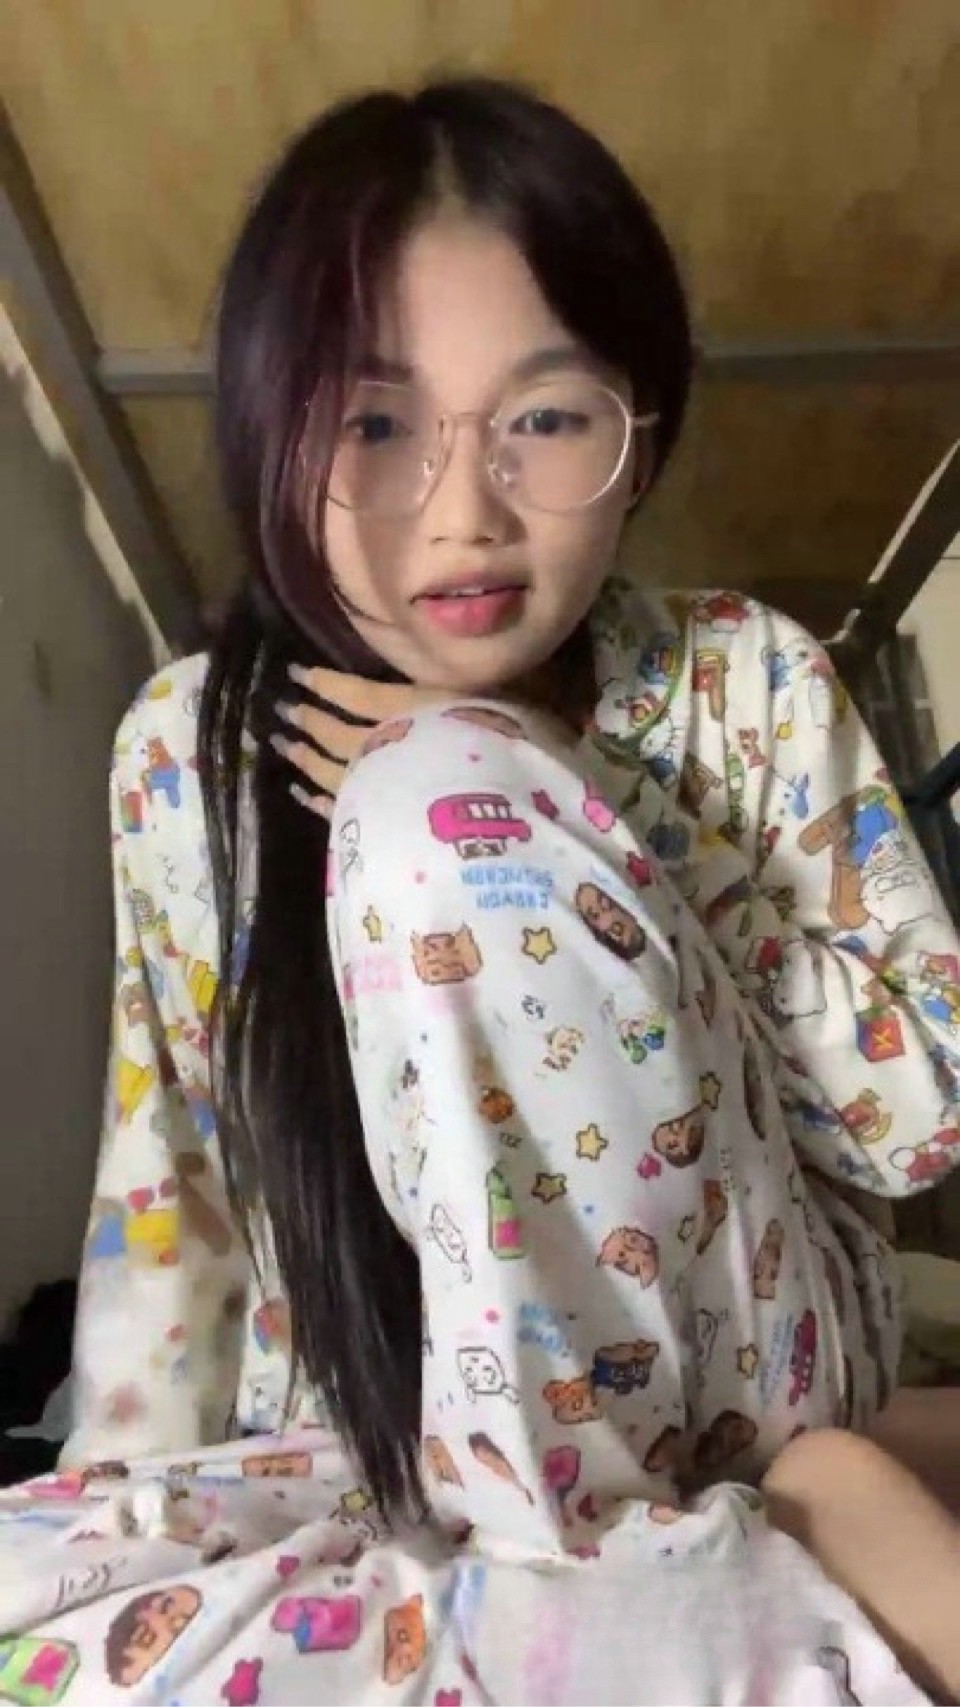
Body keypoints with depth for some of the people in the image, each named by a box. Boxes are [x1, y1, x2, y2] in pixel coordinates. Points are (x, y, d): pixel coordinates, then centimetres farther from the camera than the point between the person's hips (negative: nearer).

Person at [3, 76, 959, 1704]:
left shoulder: (750, 685, -8)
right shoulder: (190, 748, -5)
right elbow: (168, 1177, 3)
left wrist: (563, 841, -19)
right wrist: (136, 1525, -1)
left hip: (741, 1365, -2)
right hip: (381, 1454, 3)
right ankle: (800, 1528, -18)